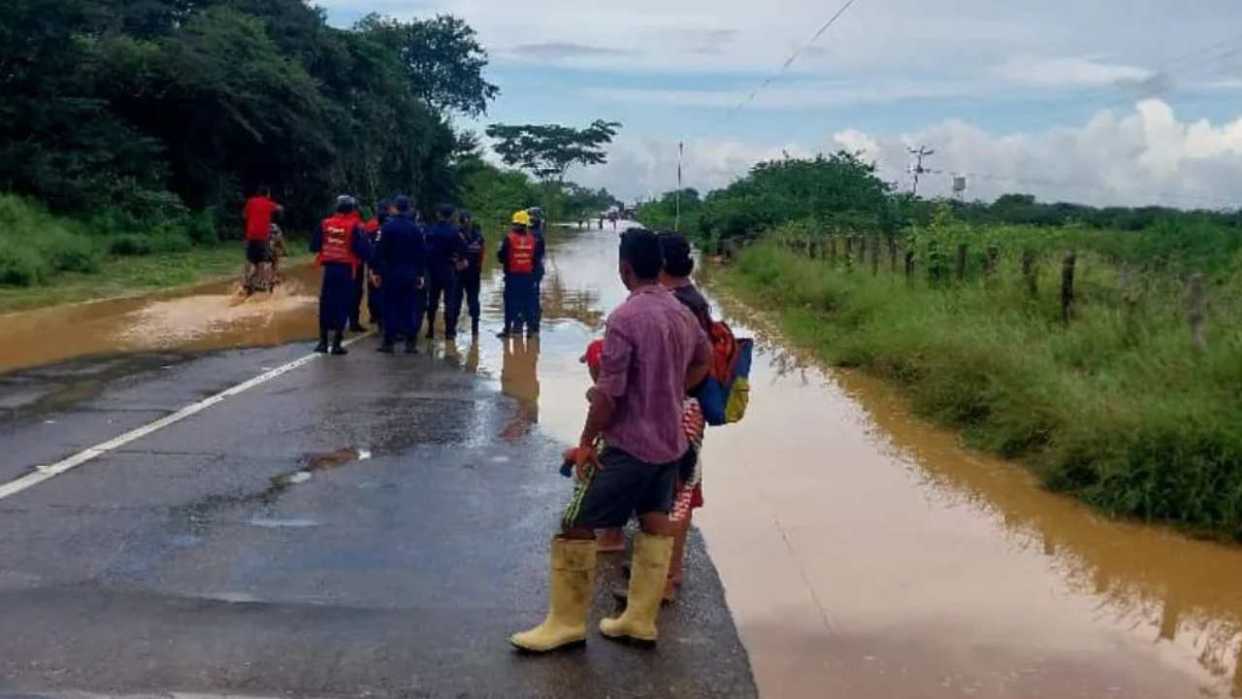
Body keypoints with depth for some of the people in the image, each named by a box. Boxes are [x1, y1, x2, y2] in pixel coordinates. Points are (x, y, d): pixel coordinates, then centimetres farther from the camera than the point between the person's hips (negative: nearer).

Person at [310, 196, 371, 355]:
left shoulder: (325, 224, 3)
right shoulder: (355, 227, -8)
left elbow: (314, 246, 8)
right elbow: (363, 251, -13)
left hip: (329, 268, 3)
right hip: (346, 270, -3)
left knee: (326, 304, 12)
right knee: (342, 306, 3)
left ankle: (323, 342, 15)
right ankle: (336, 344, 1)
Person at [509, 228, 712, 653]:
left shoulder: (625, 318, -20)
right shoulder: (682, 313, 5)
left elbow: (608, 392, -20)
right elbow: (704, 361, 23)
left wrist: (586, 444, -11)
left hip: (628, 443, -8)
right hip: (670, 441, 8)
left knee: (576, 525, 2)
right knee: (655, 524, 13)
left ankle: (567, 622, 10)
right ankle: (641, 619, 21)